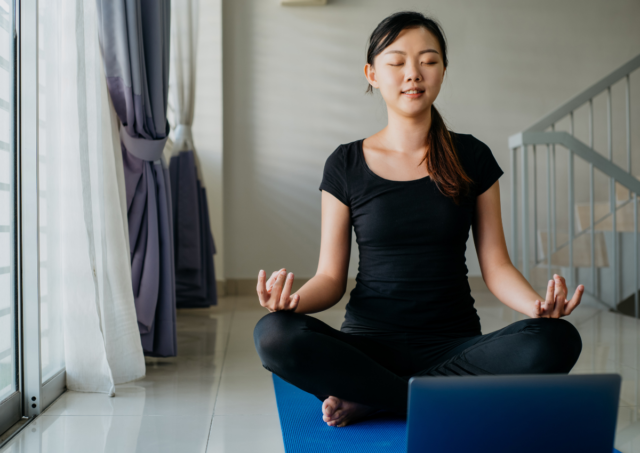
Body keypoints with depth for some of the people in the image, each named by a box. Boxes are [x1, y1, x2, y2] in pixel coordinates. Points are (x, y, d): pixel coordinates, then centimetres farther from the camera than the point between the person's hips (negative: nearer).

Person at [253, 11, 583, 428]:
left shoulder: (472, 157, 6)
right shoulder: (346, 165, 4)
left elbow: (496, 265, 4)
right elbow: (331, 277, 2)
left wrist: (537, 304, -18)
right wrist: (294, 299, -22)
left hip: (454, 344, 2)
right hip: (369, 341, -1)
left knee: (557, 340, -28)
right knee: (275, 335, -30)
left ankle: (370, 398, -18)